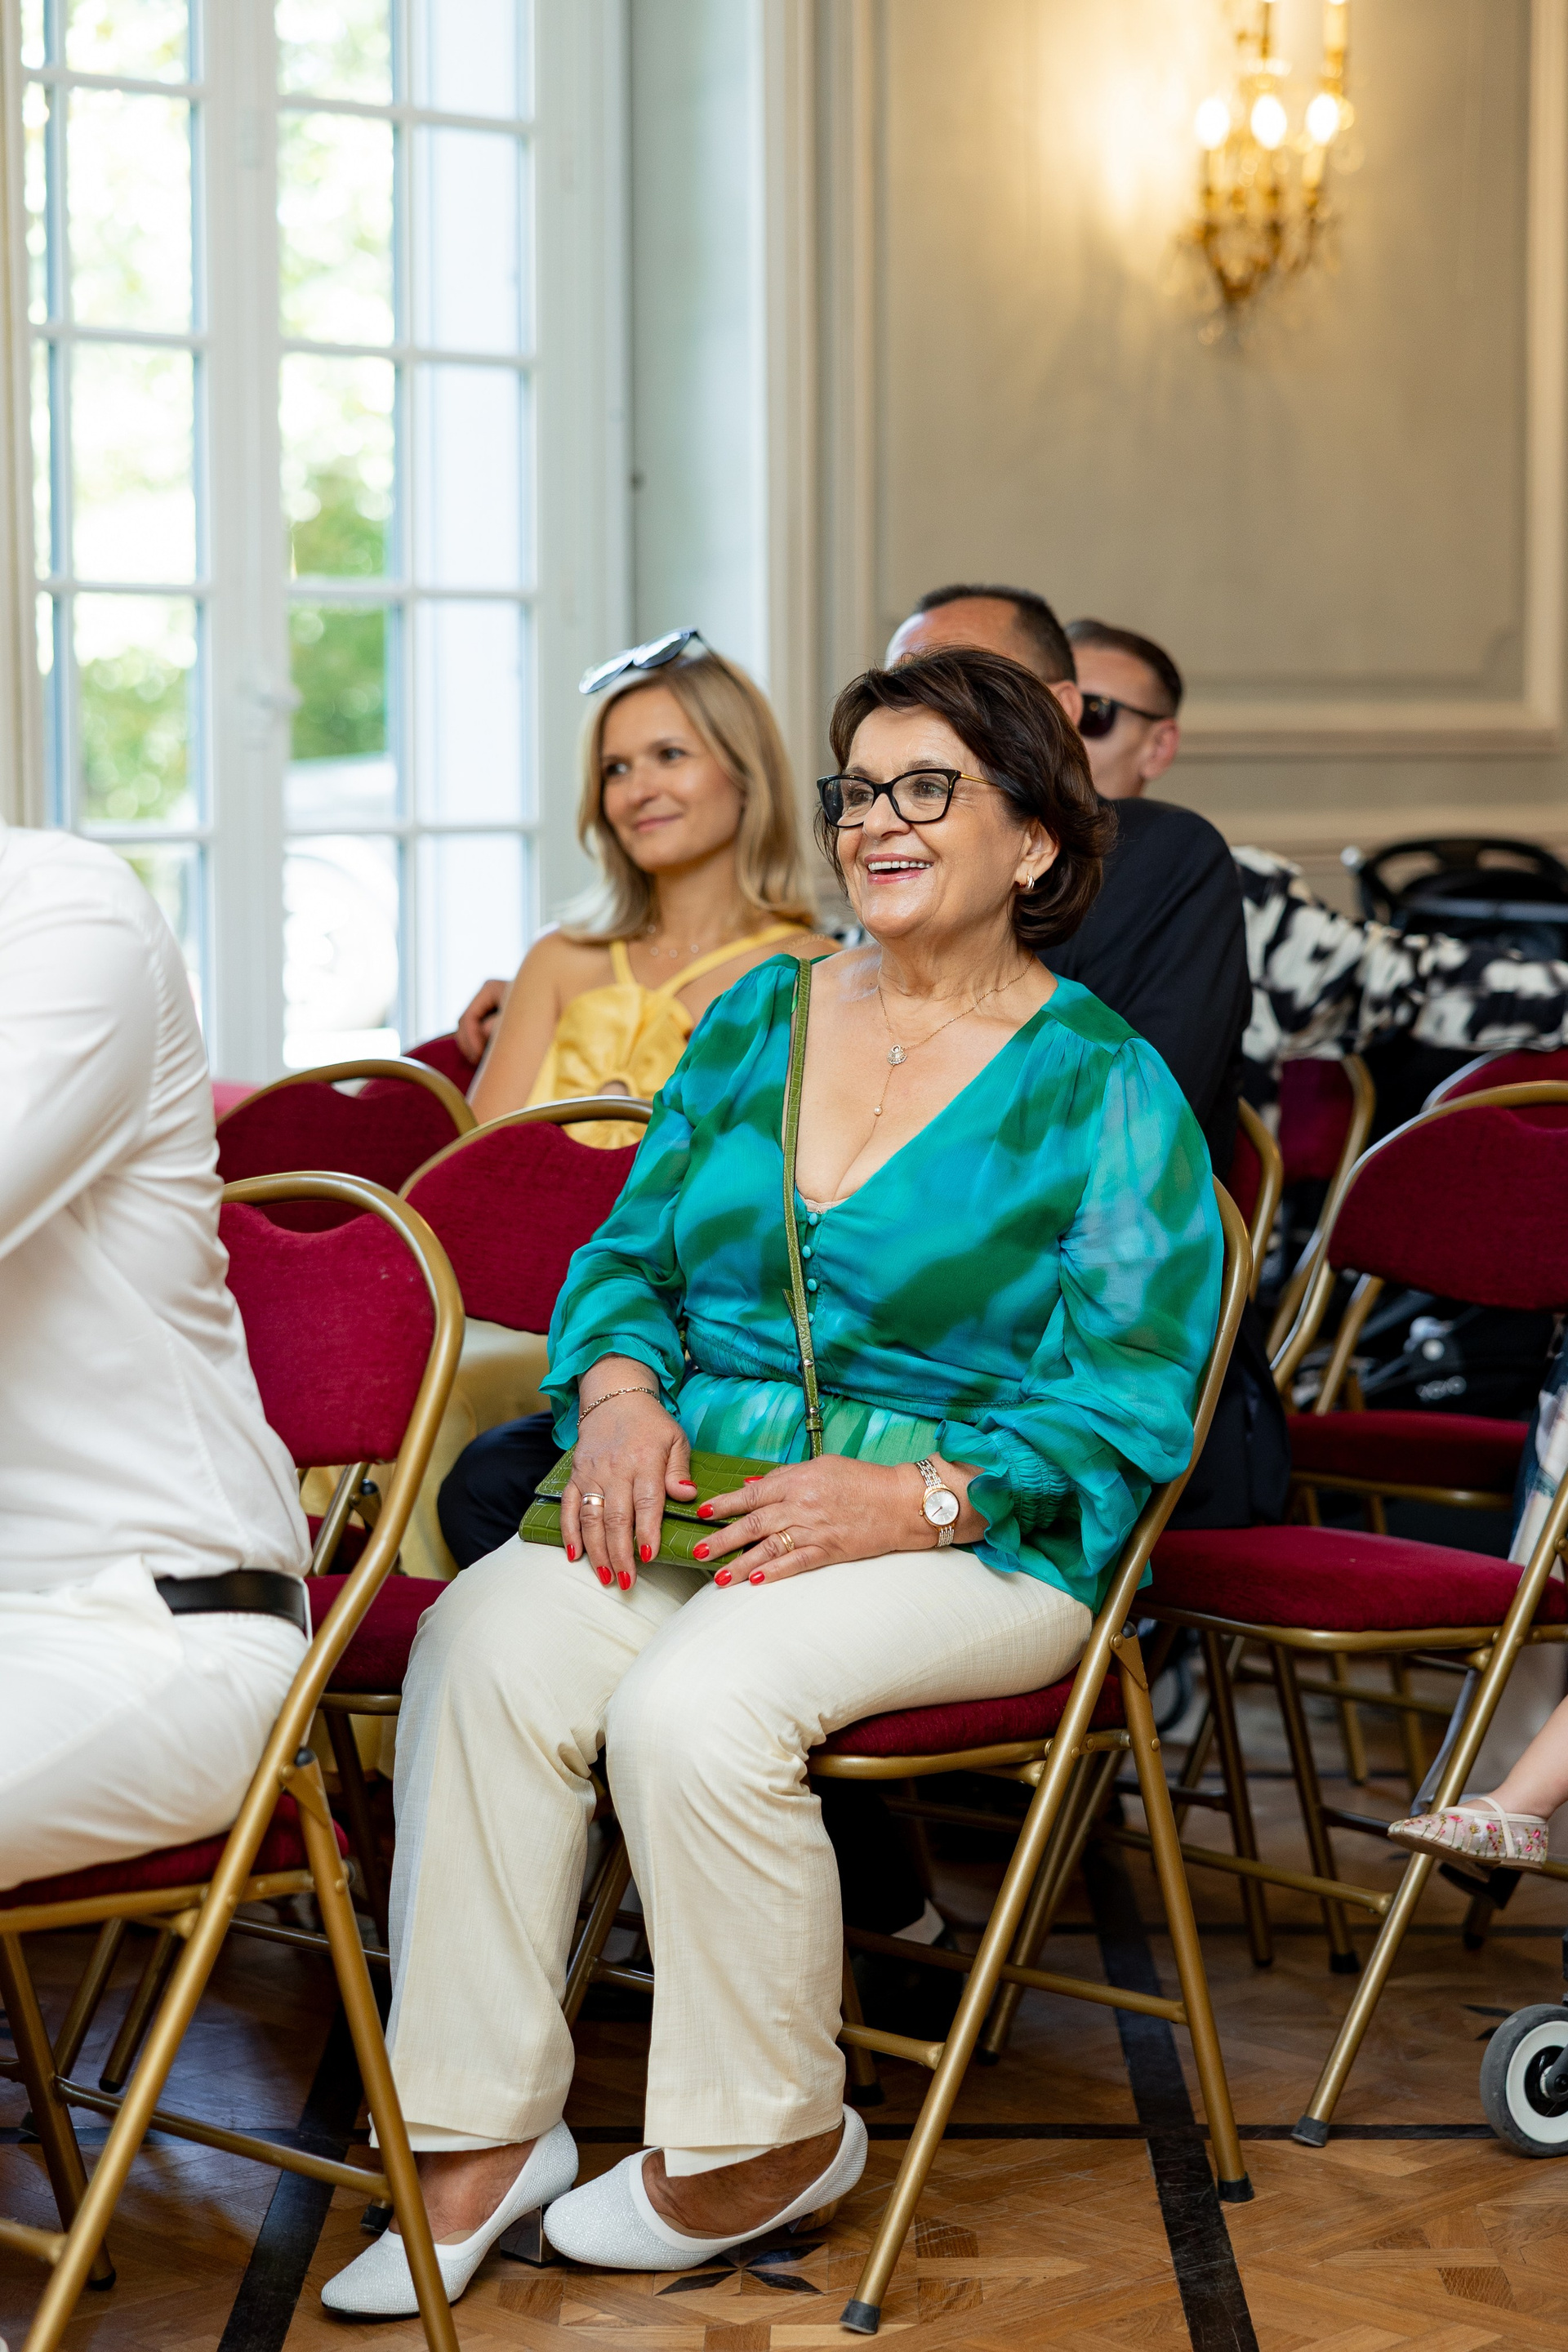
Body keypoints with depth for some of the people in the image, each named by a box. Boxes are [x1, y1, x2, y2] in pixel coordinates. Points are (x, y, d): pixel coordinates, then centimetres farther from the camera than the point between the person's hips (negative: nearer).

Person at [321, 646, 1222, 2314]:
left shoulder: (1105, 1091, -1)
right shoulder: (759, 1020, 16)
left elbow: (1126, 1400, -8)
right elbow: (627, 1255, 19)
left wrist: (912, 1498, -21)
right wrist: (622, 1392, -4)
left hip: (972, 1540, -5)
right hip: (696, 1495, 5)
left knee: (696, 1701, -32)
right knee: (485, 1642, -26)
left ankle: (768, 2139, -9)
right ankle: (482, 2134, -18)